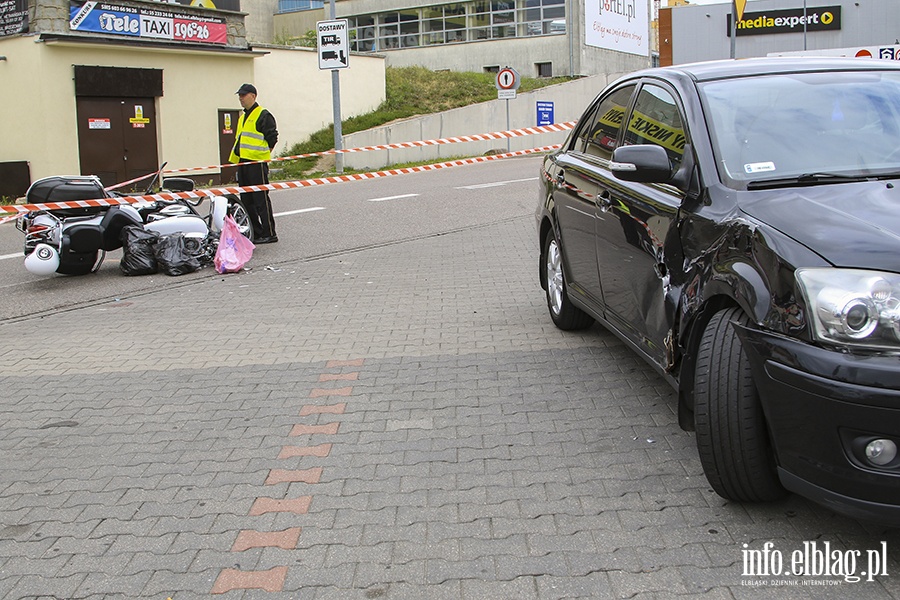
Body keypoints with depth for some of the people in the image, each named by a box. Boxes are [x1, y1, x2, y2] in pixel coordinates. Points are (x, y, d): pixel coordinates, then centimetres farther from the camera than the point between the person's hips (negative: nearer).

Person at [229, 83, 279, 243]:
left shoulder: (263, 115, -6)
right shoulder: (242, 117, 22)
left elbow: (272, 137, -11)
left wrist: (262, 153, -8)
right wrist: (236, 160, 20)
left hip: (257, 163, -9)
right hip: (243, 164, 9)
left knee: (261, 199, -8)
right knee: (247, 200, 10)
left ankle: (269, 234, -5)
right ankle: (255, 233, 16)